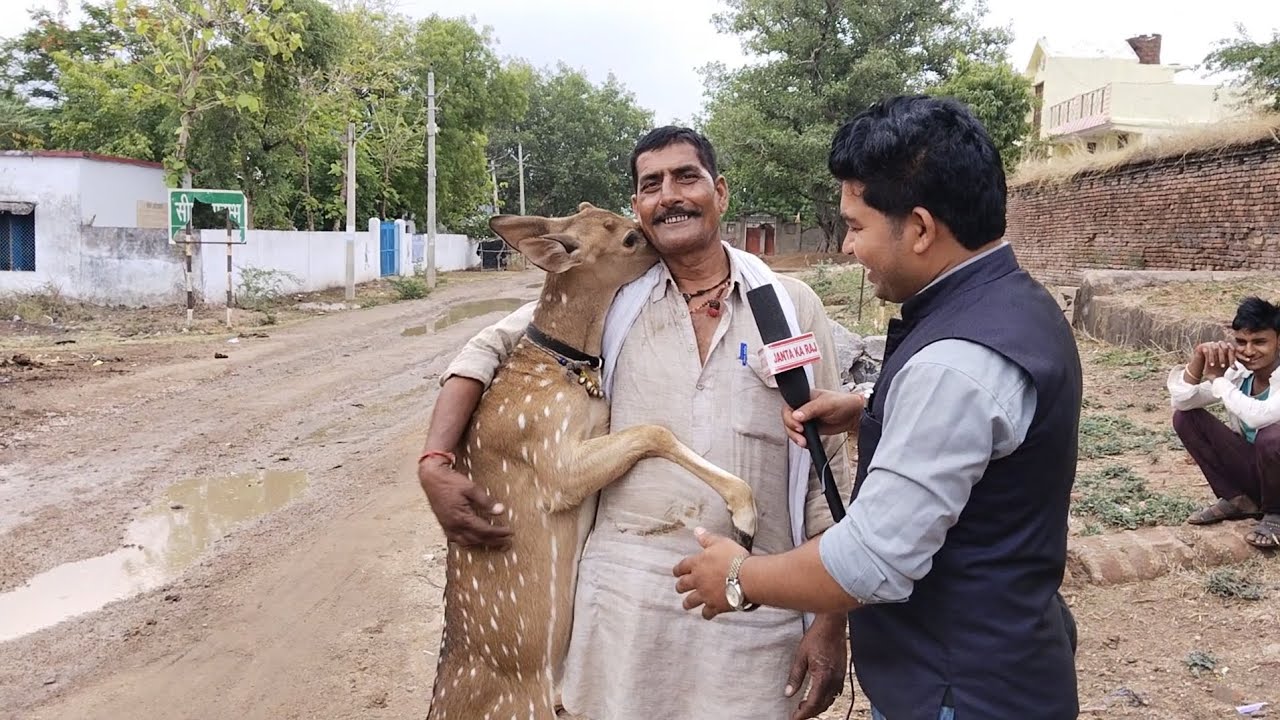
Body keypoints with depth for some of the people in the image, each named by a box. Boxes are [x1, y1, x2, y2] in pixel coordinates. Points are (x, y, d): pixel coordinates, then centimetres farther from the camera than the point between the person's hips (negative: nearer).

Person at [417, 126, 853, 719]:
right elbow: (487, 349, 9)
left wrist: (831, 620, 1)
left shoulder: (793, 306, 1)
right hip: (626, 595, 1)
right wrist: (435, 464, -6)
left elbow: (827, 468, 3)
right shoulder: (612, 296, 3)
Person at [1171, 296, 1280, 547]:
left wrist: (1217, 379, -25)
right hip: (1253, 470, 6)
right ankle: (1238, 499, 6)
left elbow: (1259, 416, -41)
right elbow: (1181, 402, -10)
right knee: (1185, 418, -7)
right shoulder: (1236, 371, -5)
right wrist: (1198, 359, -26)